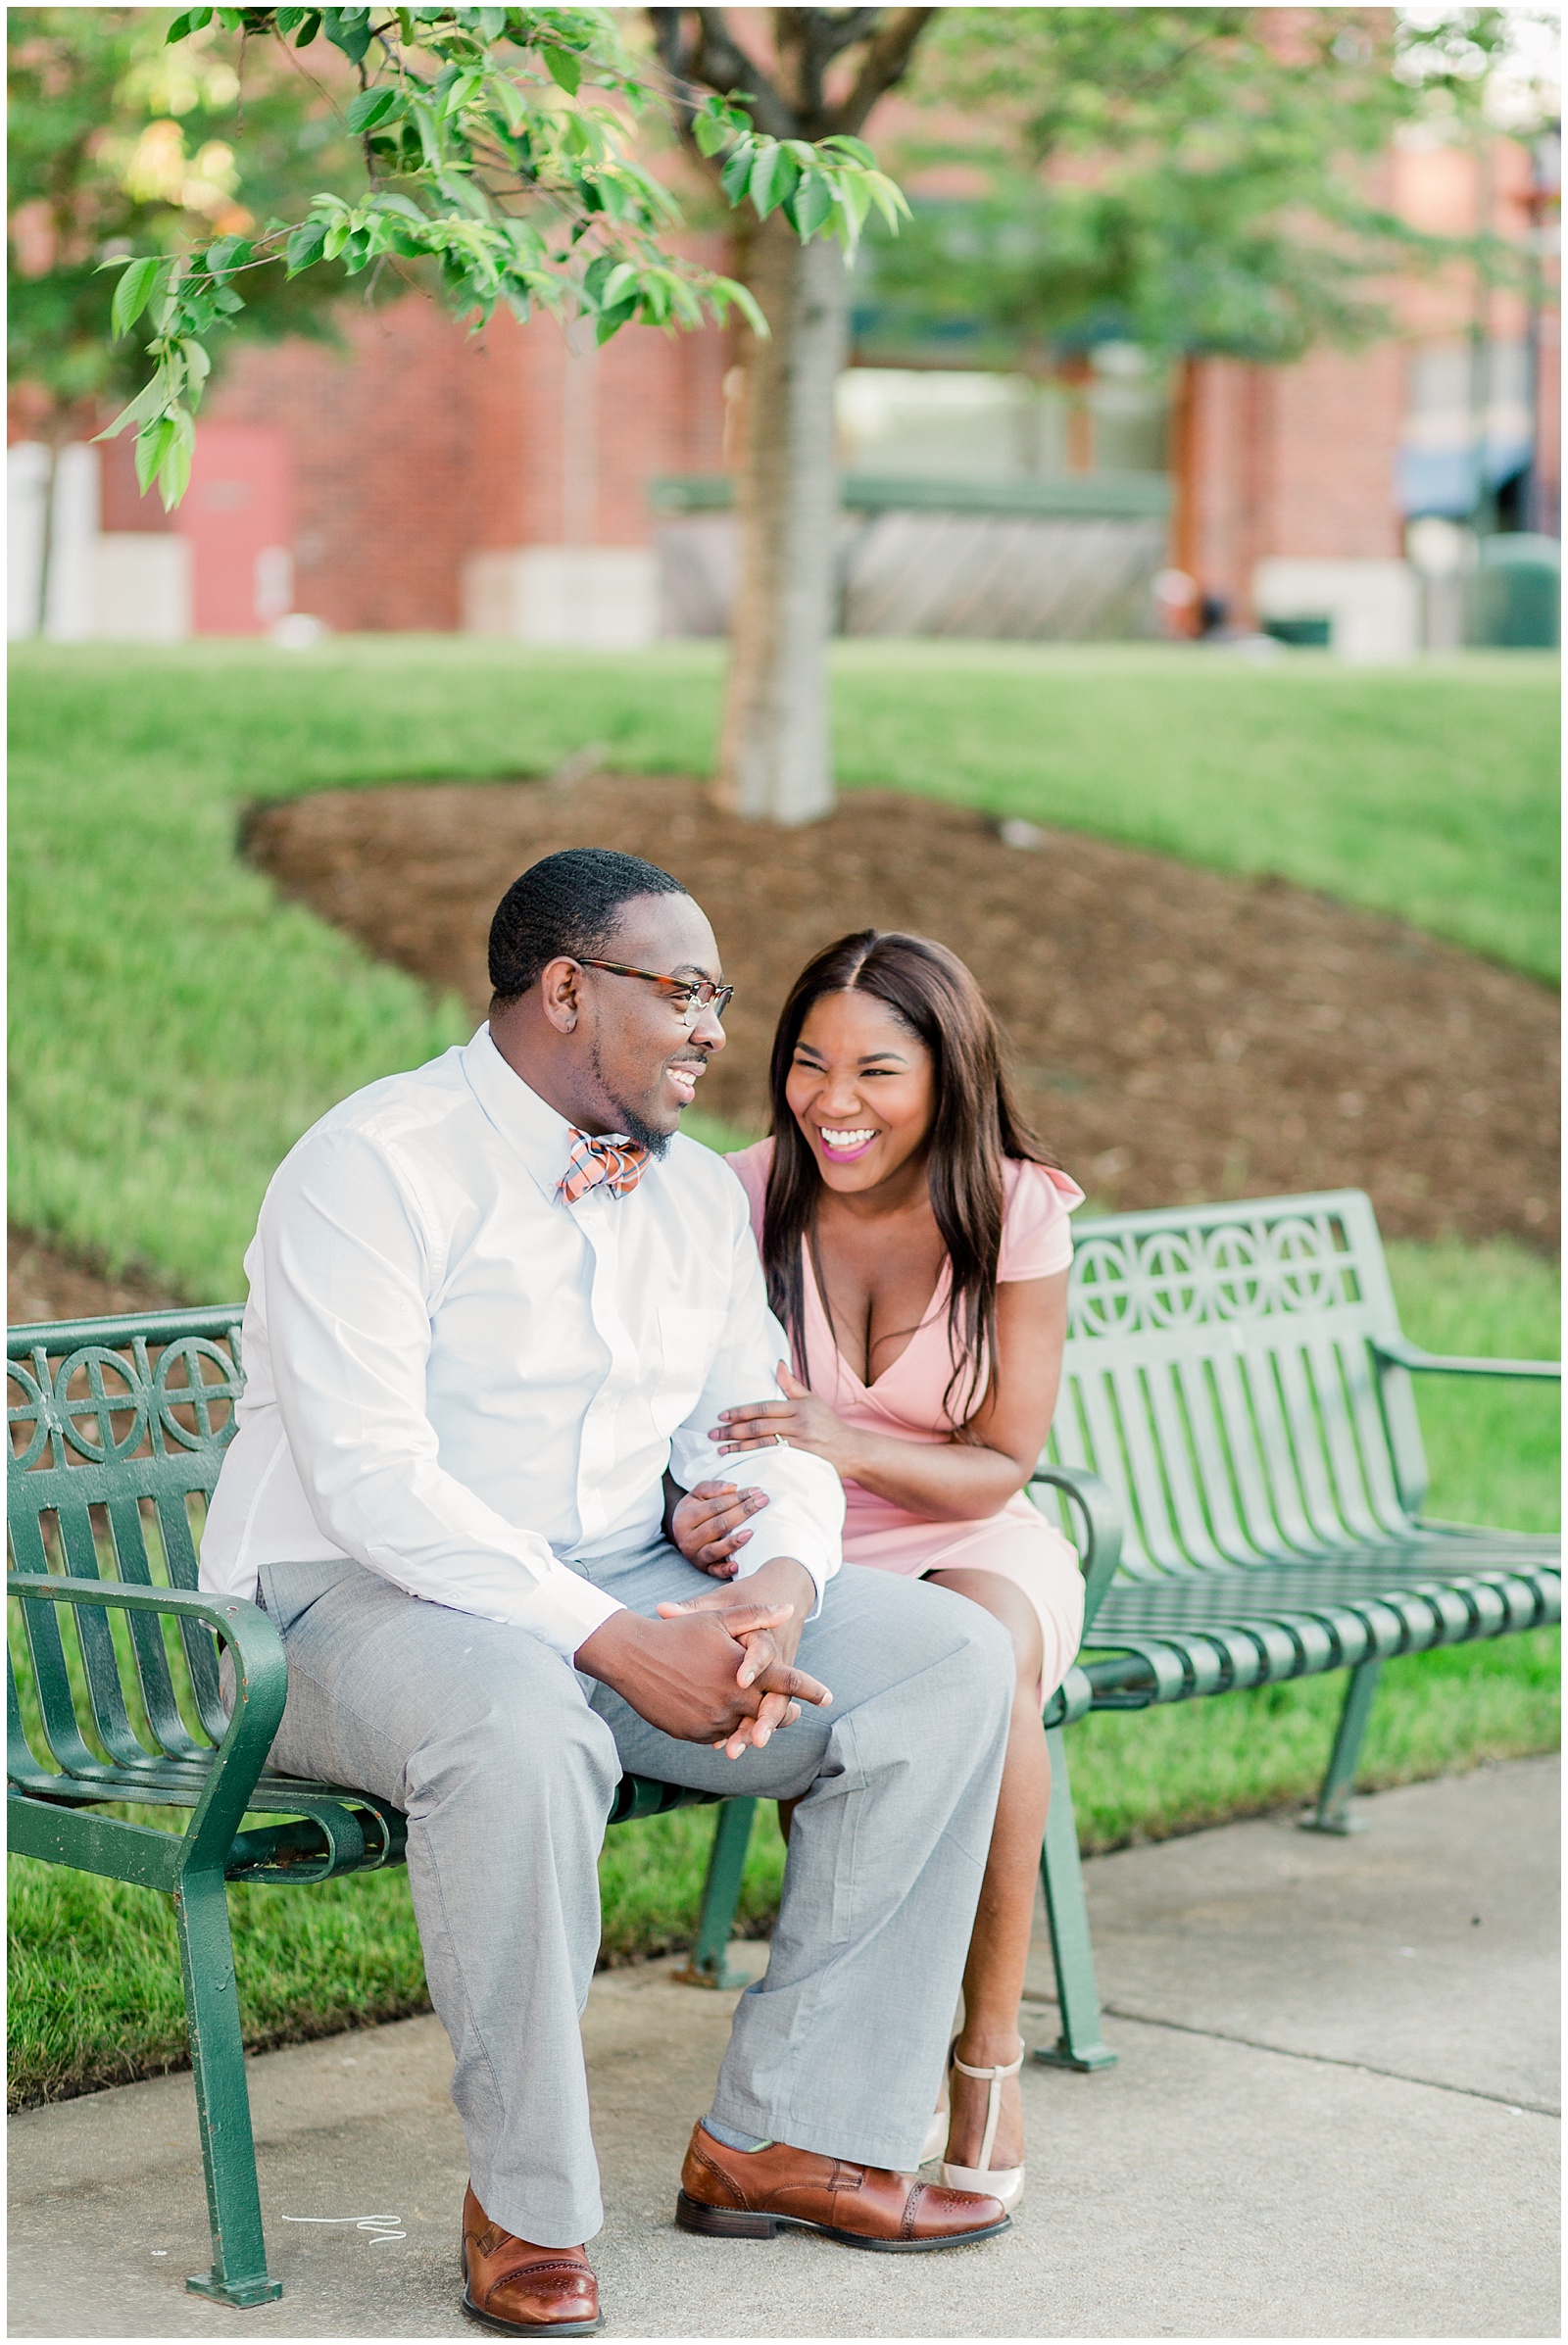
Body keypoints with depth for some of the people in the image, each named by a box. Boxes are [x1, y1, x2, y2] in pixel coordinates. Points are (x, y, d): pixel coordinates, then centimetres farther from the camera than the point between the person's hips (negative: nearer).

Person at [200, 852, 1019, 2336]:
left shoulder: (695, 1190, 12)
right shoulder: (376, 1169, -13)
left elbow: (762, 1428, 10)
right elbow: (370, 1478, -22)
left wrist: (779, 1584, -15)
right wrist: (618, 1643, -29)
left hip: (631, 1593, 7)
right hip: (361, 1600, -7)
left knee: (951, 1662, -9)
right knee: (523, 1729, -41)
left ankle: (784, 2135, -4)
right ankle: (525, 2205, -20)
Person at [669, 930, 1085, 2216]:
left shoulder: (1016, 1215, -9)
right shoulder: (744, 1199, -8)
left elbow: (1000, 1468, -8)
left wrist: (845, 1447, -28)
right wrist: (698, 1509, -30)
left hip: (973, 1549, 0)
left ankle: (991, 2045, -22)